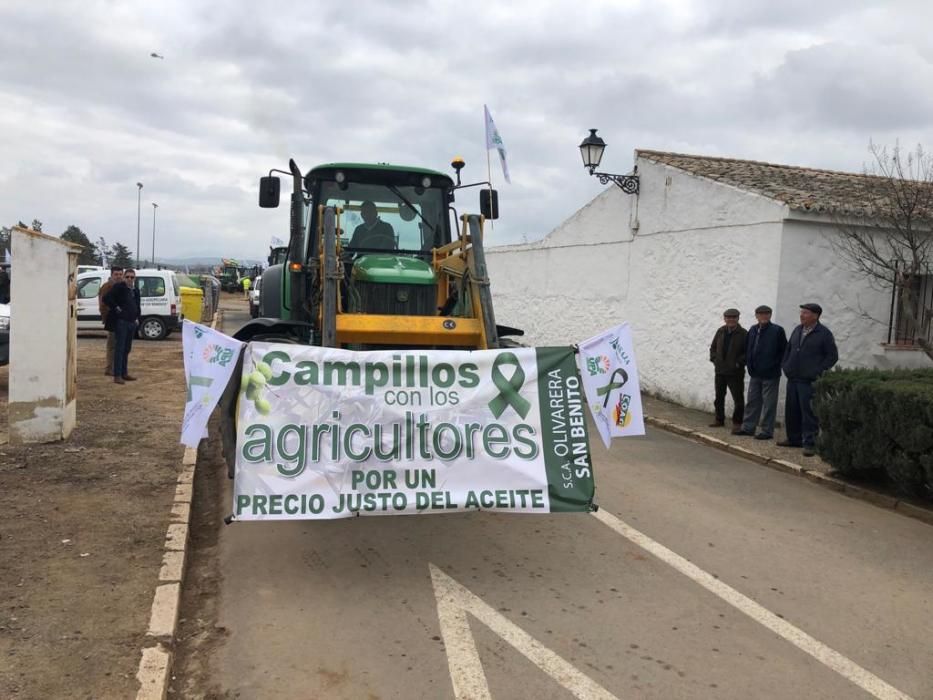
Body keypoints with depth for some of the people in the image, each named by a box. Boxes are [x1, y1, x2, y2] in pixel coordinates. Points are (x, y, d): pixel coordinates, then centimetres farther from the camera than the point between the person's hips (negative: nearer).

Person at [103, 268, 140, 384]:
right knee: (120, 348, -9)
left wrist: (137, 318, 16)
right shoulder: (118, 287, -6)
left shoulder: (135, 290, 17)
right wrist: (116, 307, -13)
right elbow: (106, 298, -16)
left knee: (127, 349, 14)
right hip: (121, 321, -8)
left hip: (131, 322, 8)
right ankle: (117, 375, -8)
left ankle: (124, 373, 22)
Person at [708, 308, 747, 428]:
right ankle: (719, 420, 25)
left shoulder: (743, 334, -9)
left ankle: (737, 421, 9)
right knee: (719, 397, 14)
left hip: (735, 372, -5)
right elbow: (713, 347, 18)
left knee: (738, 398, -1)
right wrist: (714, 359, 5)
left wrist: (739, 362, -15)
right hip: (720, 370, 5)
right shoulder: (721, 331, 7)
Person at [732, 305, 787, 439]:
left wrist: (775, 365, -9)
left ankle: (767, 431, 8)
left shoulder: (777, 331, -9)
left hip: (770, 374, -6)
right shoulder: (753, 330, 8)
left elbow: (784, 351, -8)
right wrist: (748, 363, 7)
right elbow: (747, 348, 16)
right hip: (755, 373, 6)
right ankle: (748, 427, 22)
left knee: (769, 404, 1)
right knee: (752, 402, 13)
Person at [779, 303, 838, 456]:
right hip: (792, 379, 6)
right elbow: (788, 349, 23)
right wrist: (785, 366, 10)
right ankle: (794, 439, 24)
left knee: (809, 413, -6)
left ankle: (809, 443, -2)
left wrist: (818, 372, -11)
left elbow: (832, 356, -5)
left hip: (809, 381, -6)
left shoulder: (824, 334, -5)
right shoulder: (797, 330, 13)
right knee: (791, 410, 11)